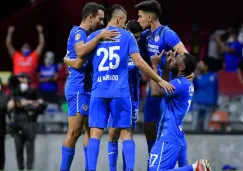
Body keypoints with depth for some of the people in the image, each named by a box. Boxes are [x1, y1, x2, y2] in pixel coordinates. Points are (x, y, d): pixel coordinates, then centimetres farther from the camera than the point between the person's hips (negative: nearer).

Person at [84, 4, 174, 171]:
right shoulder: (127, 36, 4)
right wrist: (160, 80, 0)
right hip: (120, 92, -2)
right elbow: (139, 62, -4)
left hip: (98, 92, 2)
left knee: (95, 133, 1)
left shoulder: (93, 36, 10)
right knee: (126, 133, 5)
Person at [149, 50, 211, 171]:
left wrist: (155, 66, -15)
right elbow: (164, 88, 36)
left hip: (168, 139, -10)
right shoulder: (185, 84, 16)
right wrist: (167, 64, 30)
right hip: (174, 137, 10)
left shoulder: (180, 83, -14)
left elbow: (156, 92, -26)